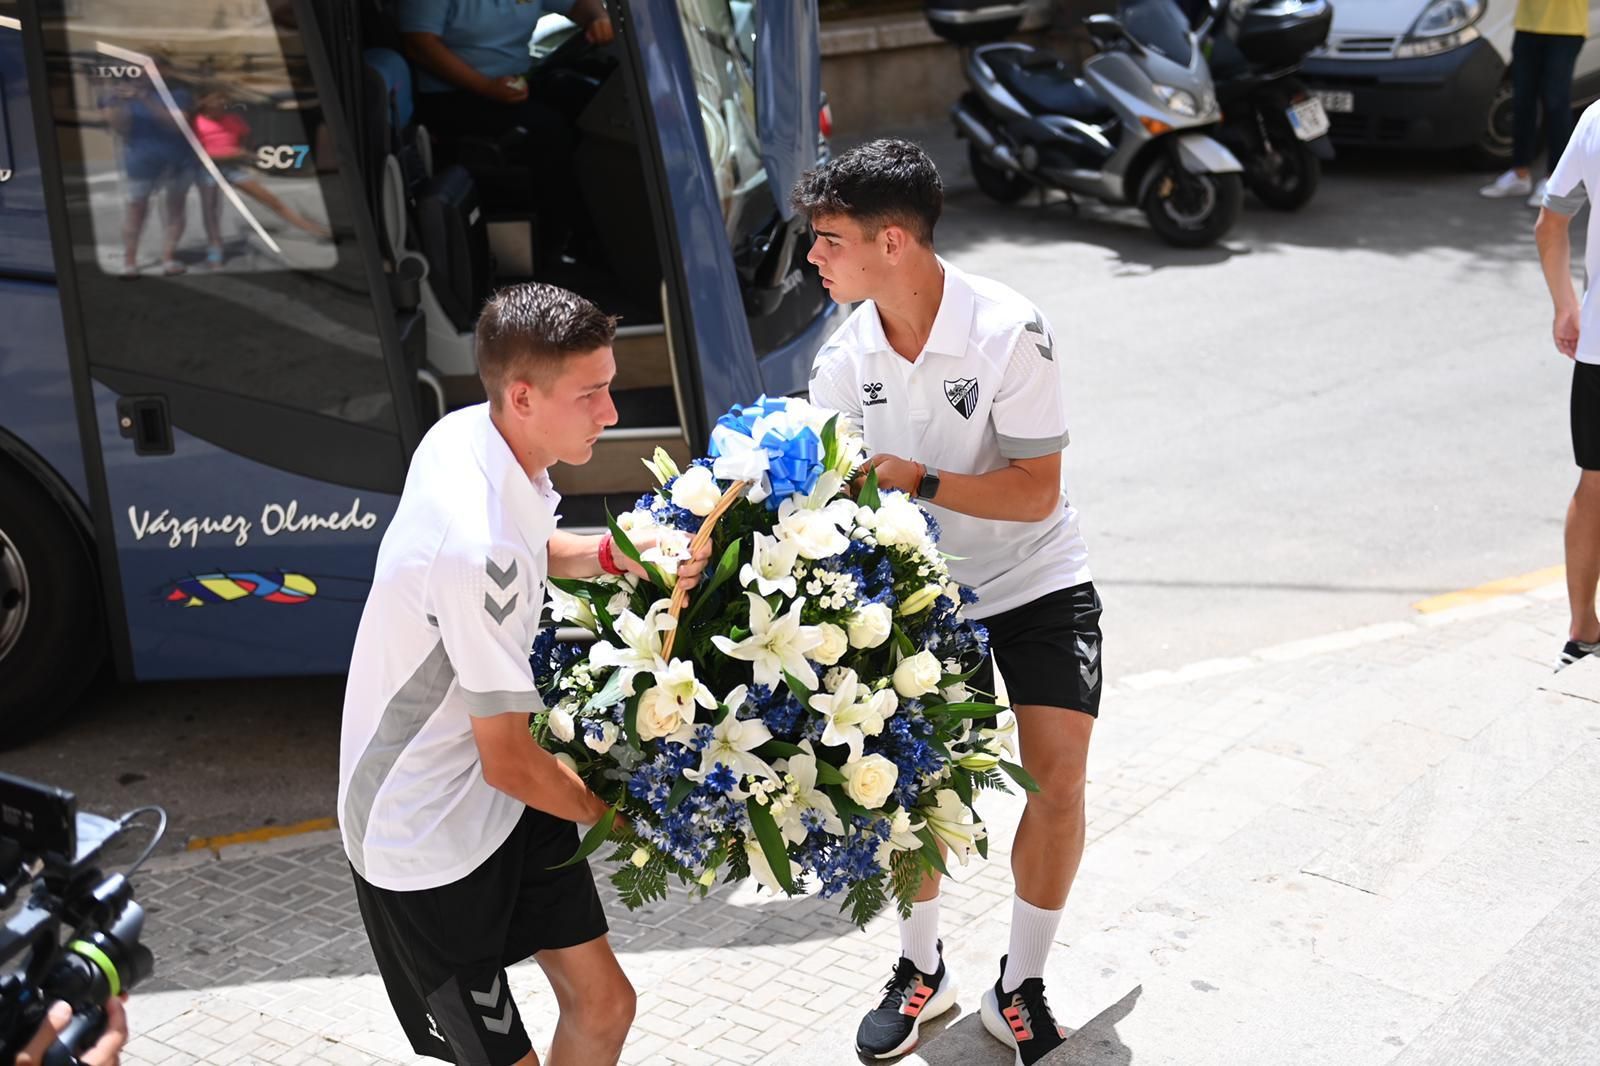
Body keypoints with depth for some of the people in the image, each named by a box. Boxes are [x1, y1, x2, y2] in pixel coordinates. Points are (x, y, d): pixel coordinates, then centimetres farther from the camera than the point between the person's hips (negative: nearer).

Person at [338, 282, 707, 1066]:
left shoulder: (465, 435, -7)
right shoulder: (480, 546, -34)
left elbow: (533, 549, 18)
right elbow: (509, 762, -25)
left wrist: (616, 553, -4)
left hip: (497, 794, 9)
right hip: (429, 839, -9)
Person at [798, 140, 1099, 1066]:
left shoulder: (1010, 333, -24)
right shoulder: (846, 356, -9)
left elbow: (1035, 495, -23)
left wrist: (917, 479, -32)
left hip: (1037, 582, -3)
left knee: (1057, 777, -10)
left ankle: (1022, 989, 11)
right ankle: (922, 969, 26)